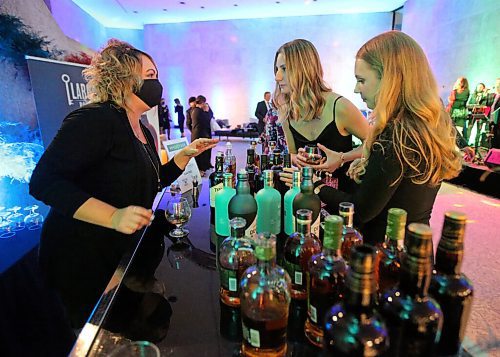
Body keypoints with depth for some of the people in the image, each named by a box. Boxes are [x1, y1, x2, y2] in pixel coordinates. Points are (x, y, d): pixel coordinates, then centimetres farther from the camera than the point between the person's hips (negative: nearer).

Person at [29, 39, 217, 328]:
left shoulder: (143, 132, 8)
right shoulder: (95, 119, -20)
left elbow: (150, 183, 16)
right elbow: (44, 181, -27)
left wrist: (185, 155, 4)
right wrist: (113, 217, -37)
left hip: (124, 254, 8)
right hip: (81, 259, -8)